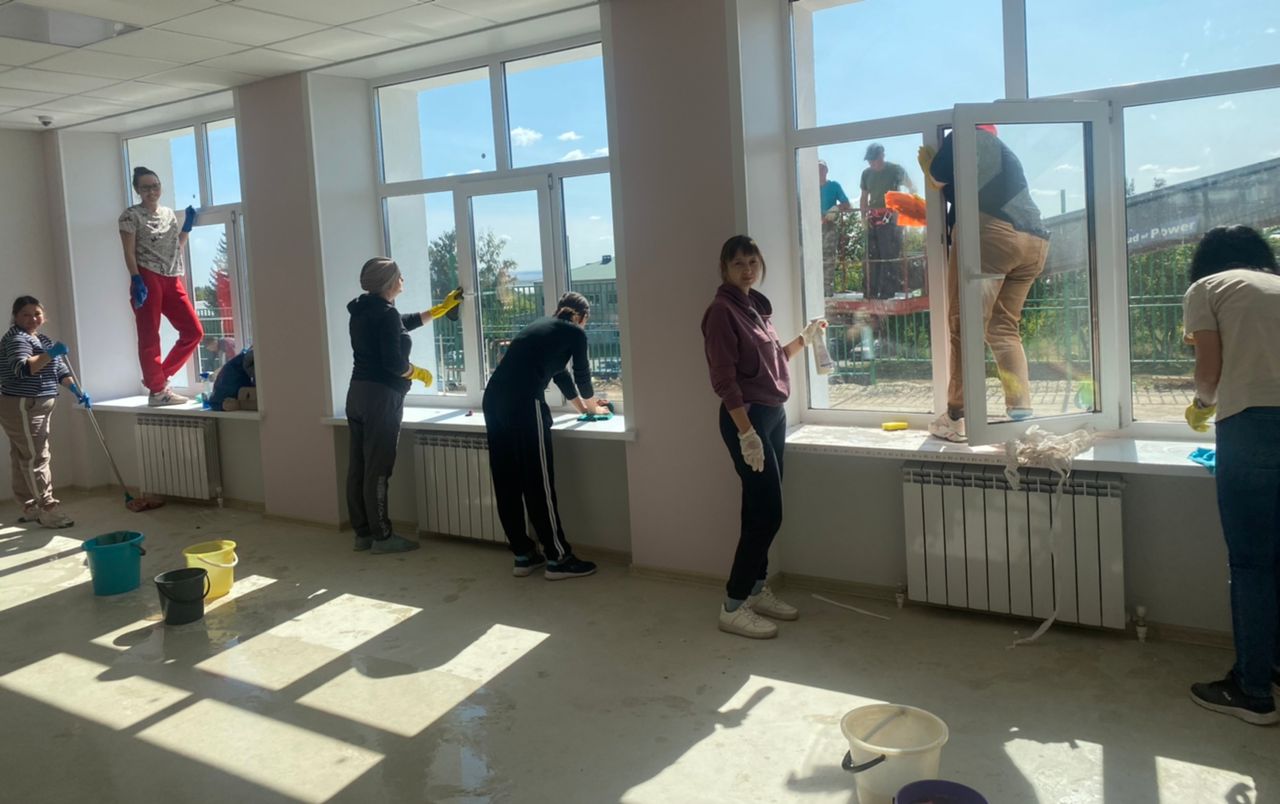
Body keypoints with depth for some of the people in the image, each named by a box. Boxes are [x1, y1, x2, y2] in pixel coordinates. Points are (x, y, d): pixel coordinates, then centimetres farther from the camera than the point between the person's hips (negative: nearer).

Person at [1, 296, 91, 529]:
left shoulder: (43, 340, 17)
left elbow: (60, 371, 18)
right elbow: (23, 369, -31)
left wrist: (78, 392, 7)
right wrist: (49, 354, -41)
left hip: (36, 407, 9)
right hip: (21, 408, -9)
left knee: (24, 458, 14)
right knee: (36, 458, -9)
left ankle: (31, 508, 19)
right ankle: (48, 510, -9)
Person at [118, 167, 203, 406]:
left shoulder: (169, 214, 18)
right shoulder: (131, 215, 0)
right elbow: (129, 253, -7)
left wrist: (188, 225, 15)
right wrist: (137, 280, -18)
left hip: (172, 280, 7)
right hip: (147, 279, -7)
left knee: (194, 331, 3)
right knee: (149, 336, -3)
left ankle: (158, 378, 11)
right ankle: (157, 390, 1)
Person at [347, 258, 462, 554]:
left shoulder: (362, 311, 14)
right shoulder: (386, 313, -14)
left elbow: (406, 322, 28)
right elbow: (394, 363, -20)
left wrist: (441, 308, 34)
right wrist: (419, 373, -1)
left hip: (357, 393, 9)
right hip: (381, 396, -9)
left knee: (358, 467, 9)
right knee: (377, 470, -4)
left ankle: (362, 533, 17)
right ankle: (382, 536, 2)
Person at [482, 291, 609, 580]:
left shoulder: (542, 327, 29)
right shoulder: (575, 333, 9)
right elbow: (582, 376, 19)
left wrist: (582, 406, 52)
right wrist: (593, 407, 39)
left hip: (494, 397, 8)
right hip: (524, 402, -8)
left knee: (507, 482, 10)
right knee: (538, 481, -2)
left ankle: (523, 555, 20)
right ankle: (558, 558, 6)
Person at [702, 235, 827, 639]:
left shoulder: (757, 306, 12)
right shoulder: (722, 310, -14)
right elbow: (724, 378, -20)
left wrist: (805, 338, 15)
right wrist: (746, 432, -24)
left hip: (774, 414, 9)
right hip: (747, 418, -9)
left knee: (762, 511, 13)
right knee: (766, 512, -9)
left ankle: (757, 591, 24)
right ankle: (733, 606, -2)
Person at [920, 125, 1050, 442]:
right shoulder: (1004, 151, 34)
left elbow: (938, 180, 10)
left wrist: (926, 161, 31)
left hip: (990, 234, -7)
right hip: (1034, 242, 7)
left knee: (965, 327, -5)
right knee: (1004, 328, 12)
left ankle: (958, 418, -8)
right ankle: (1022, 412, 0)